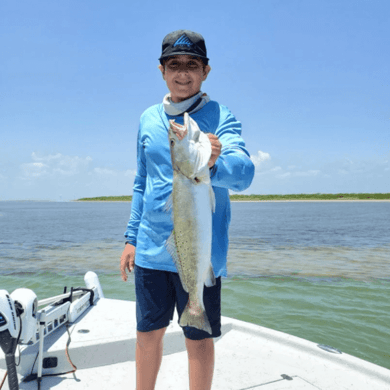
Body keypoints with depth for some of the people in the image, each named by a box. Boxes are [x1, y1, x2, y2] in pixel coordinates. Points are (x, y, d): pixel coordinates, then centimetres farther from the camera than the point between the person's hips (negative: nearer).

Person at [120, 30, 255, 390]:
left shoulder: (220, 117, -6)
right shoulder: (149, 119, 9)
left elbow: (244, 172, -23)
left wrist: (214, 162, -45)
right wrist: (132, 238, 12)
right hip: (151, 248, 4)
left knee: (199, 338, 8)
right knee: (148, 333, 15)